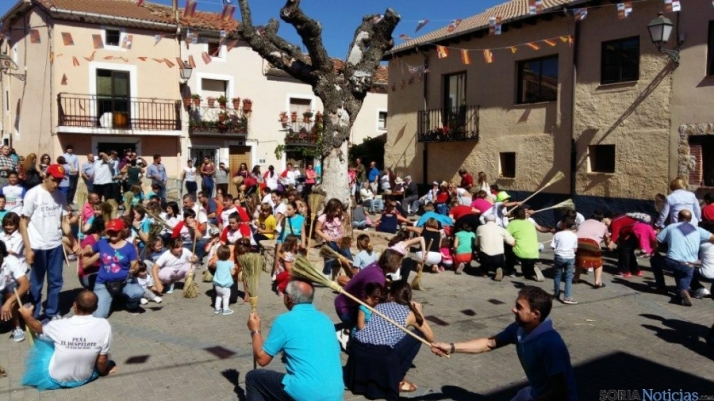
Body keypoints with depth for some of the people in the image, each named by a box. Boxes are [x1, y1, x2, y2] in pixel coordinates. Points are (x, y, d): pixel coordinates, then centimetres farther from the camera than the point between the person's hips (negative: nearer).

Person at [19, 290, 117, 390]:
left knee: (43, 343, 26)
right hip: (85, 378, 0)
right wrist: (103, 372, 8)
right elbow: (102, 360, -15)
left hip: (56, 378, 0)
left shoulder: (59, 325, -23)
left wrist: (27, 316, 22)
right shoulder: (103, 325, -27)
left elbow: (37, 328, 1)